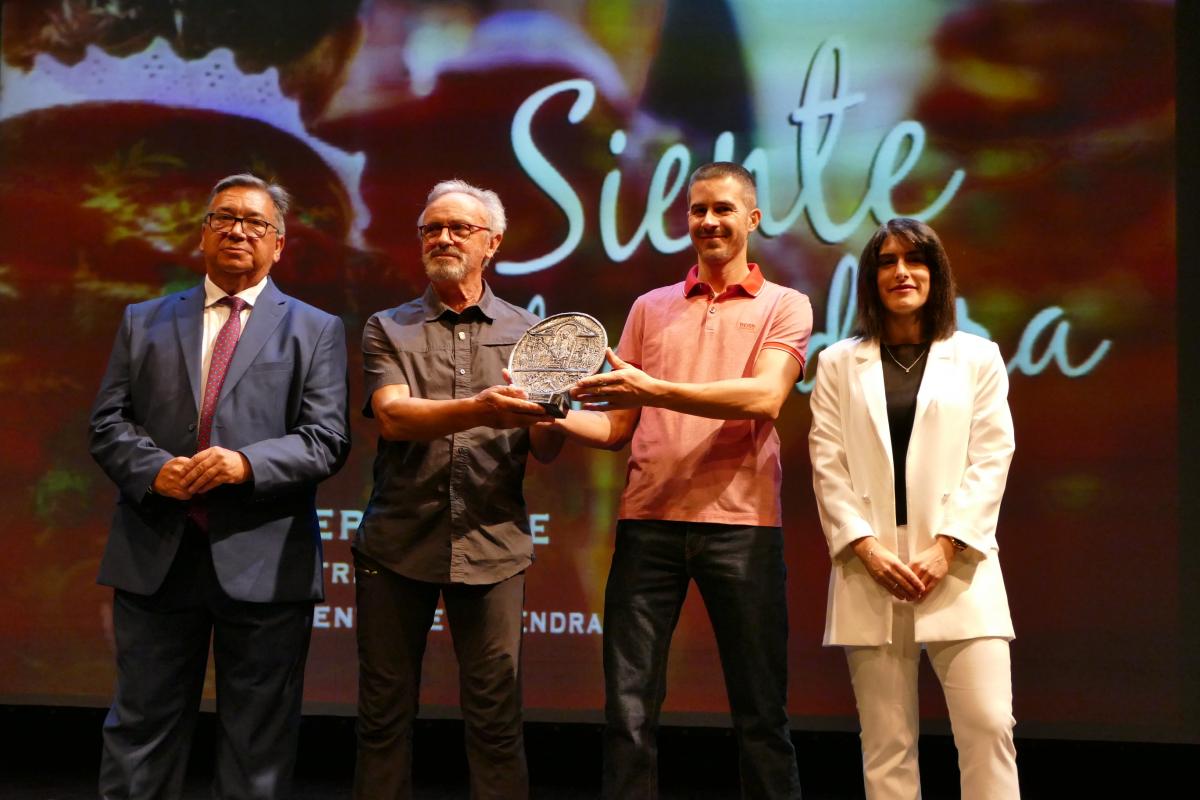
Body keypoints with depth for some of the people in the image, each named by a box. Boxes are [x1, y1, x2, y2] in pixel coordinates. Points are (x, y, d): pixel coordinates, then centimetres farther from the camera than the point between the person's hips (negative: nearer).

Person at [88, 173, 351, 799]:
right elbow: (108, 423, 8)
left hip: (264, 564, -2)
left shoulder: (316, 331, 7)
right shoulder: (143, 323, 14)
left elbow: (326, 440, -3)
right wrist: (154, 469, -13)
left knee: (259, 743, 7)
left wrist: (246, 463, -19)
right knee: (140, 728, 9)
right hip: (154, 557, 2)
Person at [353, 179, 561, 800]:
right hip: (397, 540, 0)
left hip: (492, 544, 0)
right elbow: (392, 418, -11)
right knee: (384, 714, 7)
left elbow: (545, 451, 3)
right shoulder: (388, 329, 7)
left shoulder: (525, 333, 9)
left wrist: (547, 415, -20)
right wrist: (477, 410, -28)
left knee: (496, 719, 2)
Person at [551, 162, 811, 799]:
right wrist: (553, 415, -6)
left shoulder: (784, 306, 9)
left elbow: (765, 396, -11)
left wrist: (653, 391, -20)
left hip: (740, 522, -2)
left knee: (760, 709, 5)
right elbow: (616, 427, 13)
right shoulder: (650, 309, 17)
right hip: (649, 520, 2)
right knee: (629, 706, 1)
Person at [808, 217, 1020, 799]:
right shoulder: (839, 363, 12)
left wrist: (946, 546, -9)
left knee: (988, 726, -8)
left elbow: (990, 461, 2)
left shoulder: (977, 357, 10)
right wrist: (867, 547, -9)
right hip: (871, 570, 1)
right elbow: (828, 466, 4)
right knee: (886, 744, 3)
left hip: (956, 568, 0)